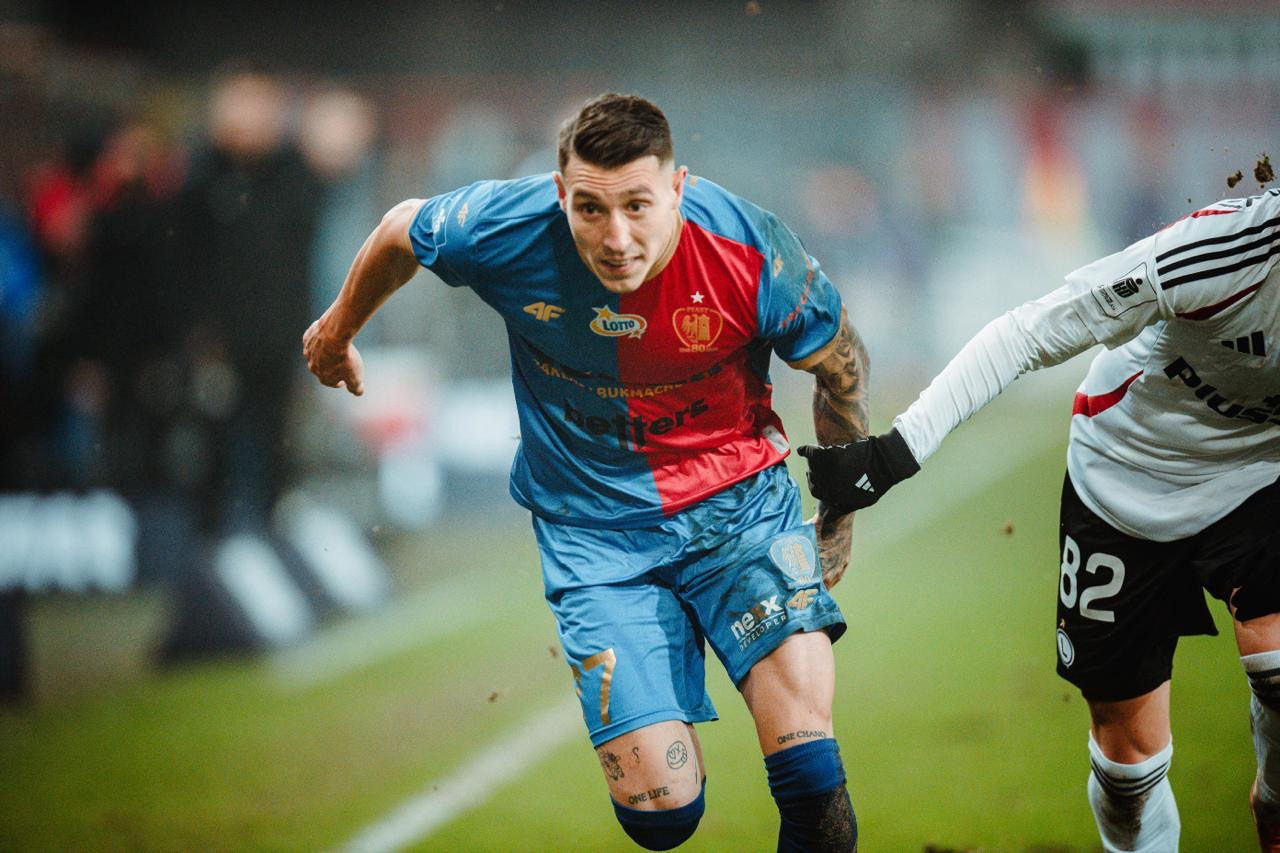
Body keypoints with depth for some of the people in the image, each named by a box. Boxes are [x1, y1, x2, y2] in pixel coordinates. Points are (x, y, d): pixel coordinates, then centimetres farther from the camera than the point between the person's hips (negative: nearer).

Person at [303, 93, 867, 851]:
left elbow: (843, 367, 0)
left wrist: (841, 512, 11)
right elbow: (402, 233, 5)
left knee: (809, 772, -20)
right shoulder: (509, 231, -19)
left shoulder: (755, 254, -21)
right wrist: (339, 330, 24)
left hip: (741, 503, 0)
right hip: (595, 526, 1)